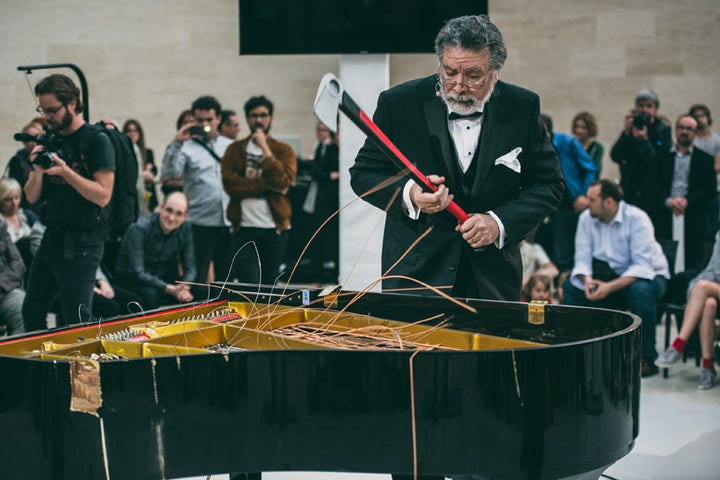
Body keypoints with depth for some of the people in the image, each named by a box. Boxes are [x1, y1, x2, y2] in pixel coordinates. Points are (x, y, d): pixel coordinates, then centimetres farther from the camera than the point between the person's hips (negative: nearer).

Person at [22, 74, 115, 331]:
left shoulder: (96, 140, -8)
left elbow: (103, 196, -16)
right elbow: (32, 197, 12)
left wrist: (65, 170, -22)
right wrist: (38, 170, -7)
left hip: (81, 242, -8)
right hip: (51, 237, 8)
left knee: (77, 320, -7)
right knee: (31, 313, 12)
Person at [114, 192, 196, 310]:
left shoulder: (185, 229, -6)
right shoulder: (139, 229, -23)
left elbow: (189, 267, -6)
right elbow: (137, 272, -28)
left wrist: (184, 288, -29)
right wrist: (169, 289, -38)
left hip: (163, 279, 5)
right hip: (132, 280, -5)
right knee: (151, 294, -37)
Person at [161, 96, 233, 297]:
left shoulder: (230, 146, 11)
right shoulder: (187, 147, -2)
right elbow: (169, 172, -16)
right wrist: (176, 143, -23)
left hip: (228, 222, 4)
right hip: (200, 223, -4)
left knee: (227, 279, 12)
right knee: (198, 281, 1)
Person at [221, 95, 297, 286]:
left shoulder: (284, 150, 6)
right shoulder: (234, 150, 8)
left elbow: (283, 181, -12)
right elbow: (230, 184, -8)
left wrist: (264, 148, -10)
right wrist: (267, 185, -13)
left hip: (275, 229, 1)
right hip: (244, 229, 0)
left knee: (269, 284, 8)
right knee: (250, 285, -9)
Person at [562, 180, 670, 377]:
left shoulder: (637, 219, -23)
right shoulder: (586, 218, -7)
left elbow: (642, 266, -28)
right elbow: (583, 260, -7)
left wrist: (609, 287, -38)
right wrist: (587, 280, -30)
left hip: (646, 274, -5)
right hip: (610, 275, 5)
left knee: (640, 291, -38)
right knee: (570, 285, -15)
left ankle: (647, 359, -25)